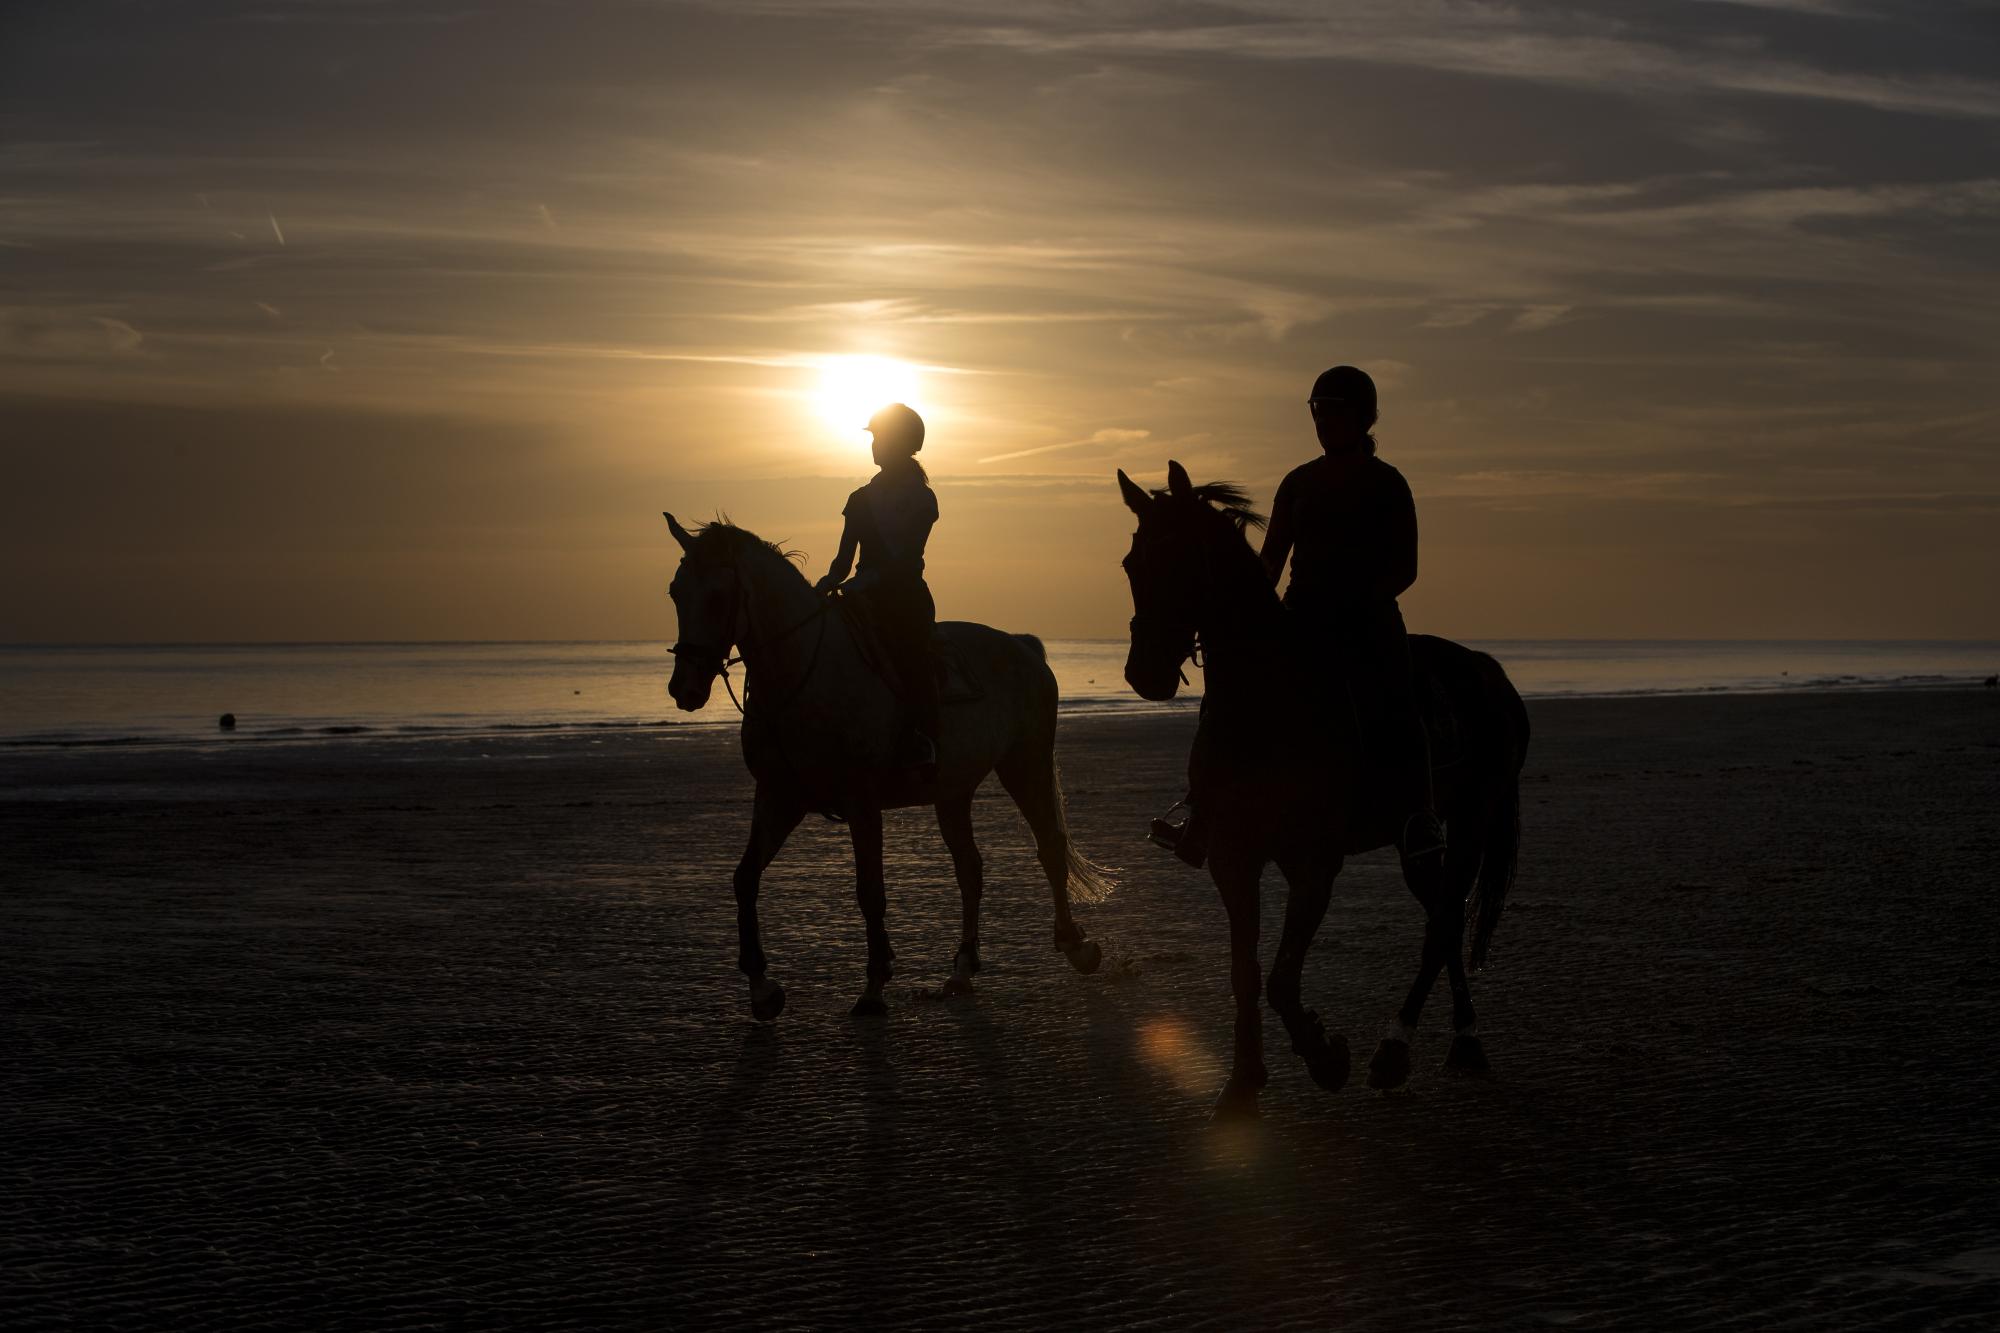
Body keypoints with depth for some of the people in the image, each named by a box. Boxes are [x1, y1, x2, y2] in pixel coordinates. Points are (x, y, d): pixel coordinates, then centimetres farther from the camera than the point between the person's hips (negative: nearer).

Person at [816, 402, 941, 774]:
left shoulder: (921, 499, 0)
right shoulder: (862, 500, 17)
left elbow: (906, 559, -12)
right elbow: (844, 561, 14)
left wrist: (863, 580, -25)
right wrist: (829, 583, -7)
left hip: (907, 599, -6)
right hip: (866, 601, 6)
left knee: (911, 652, -27)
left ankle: (924, 742, -36)